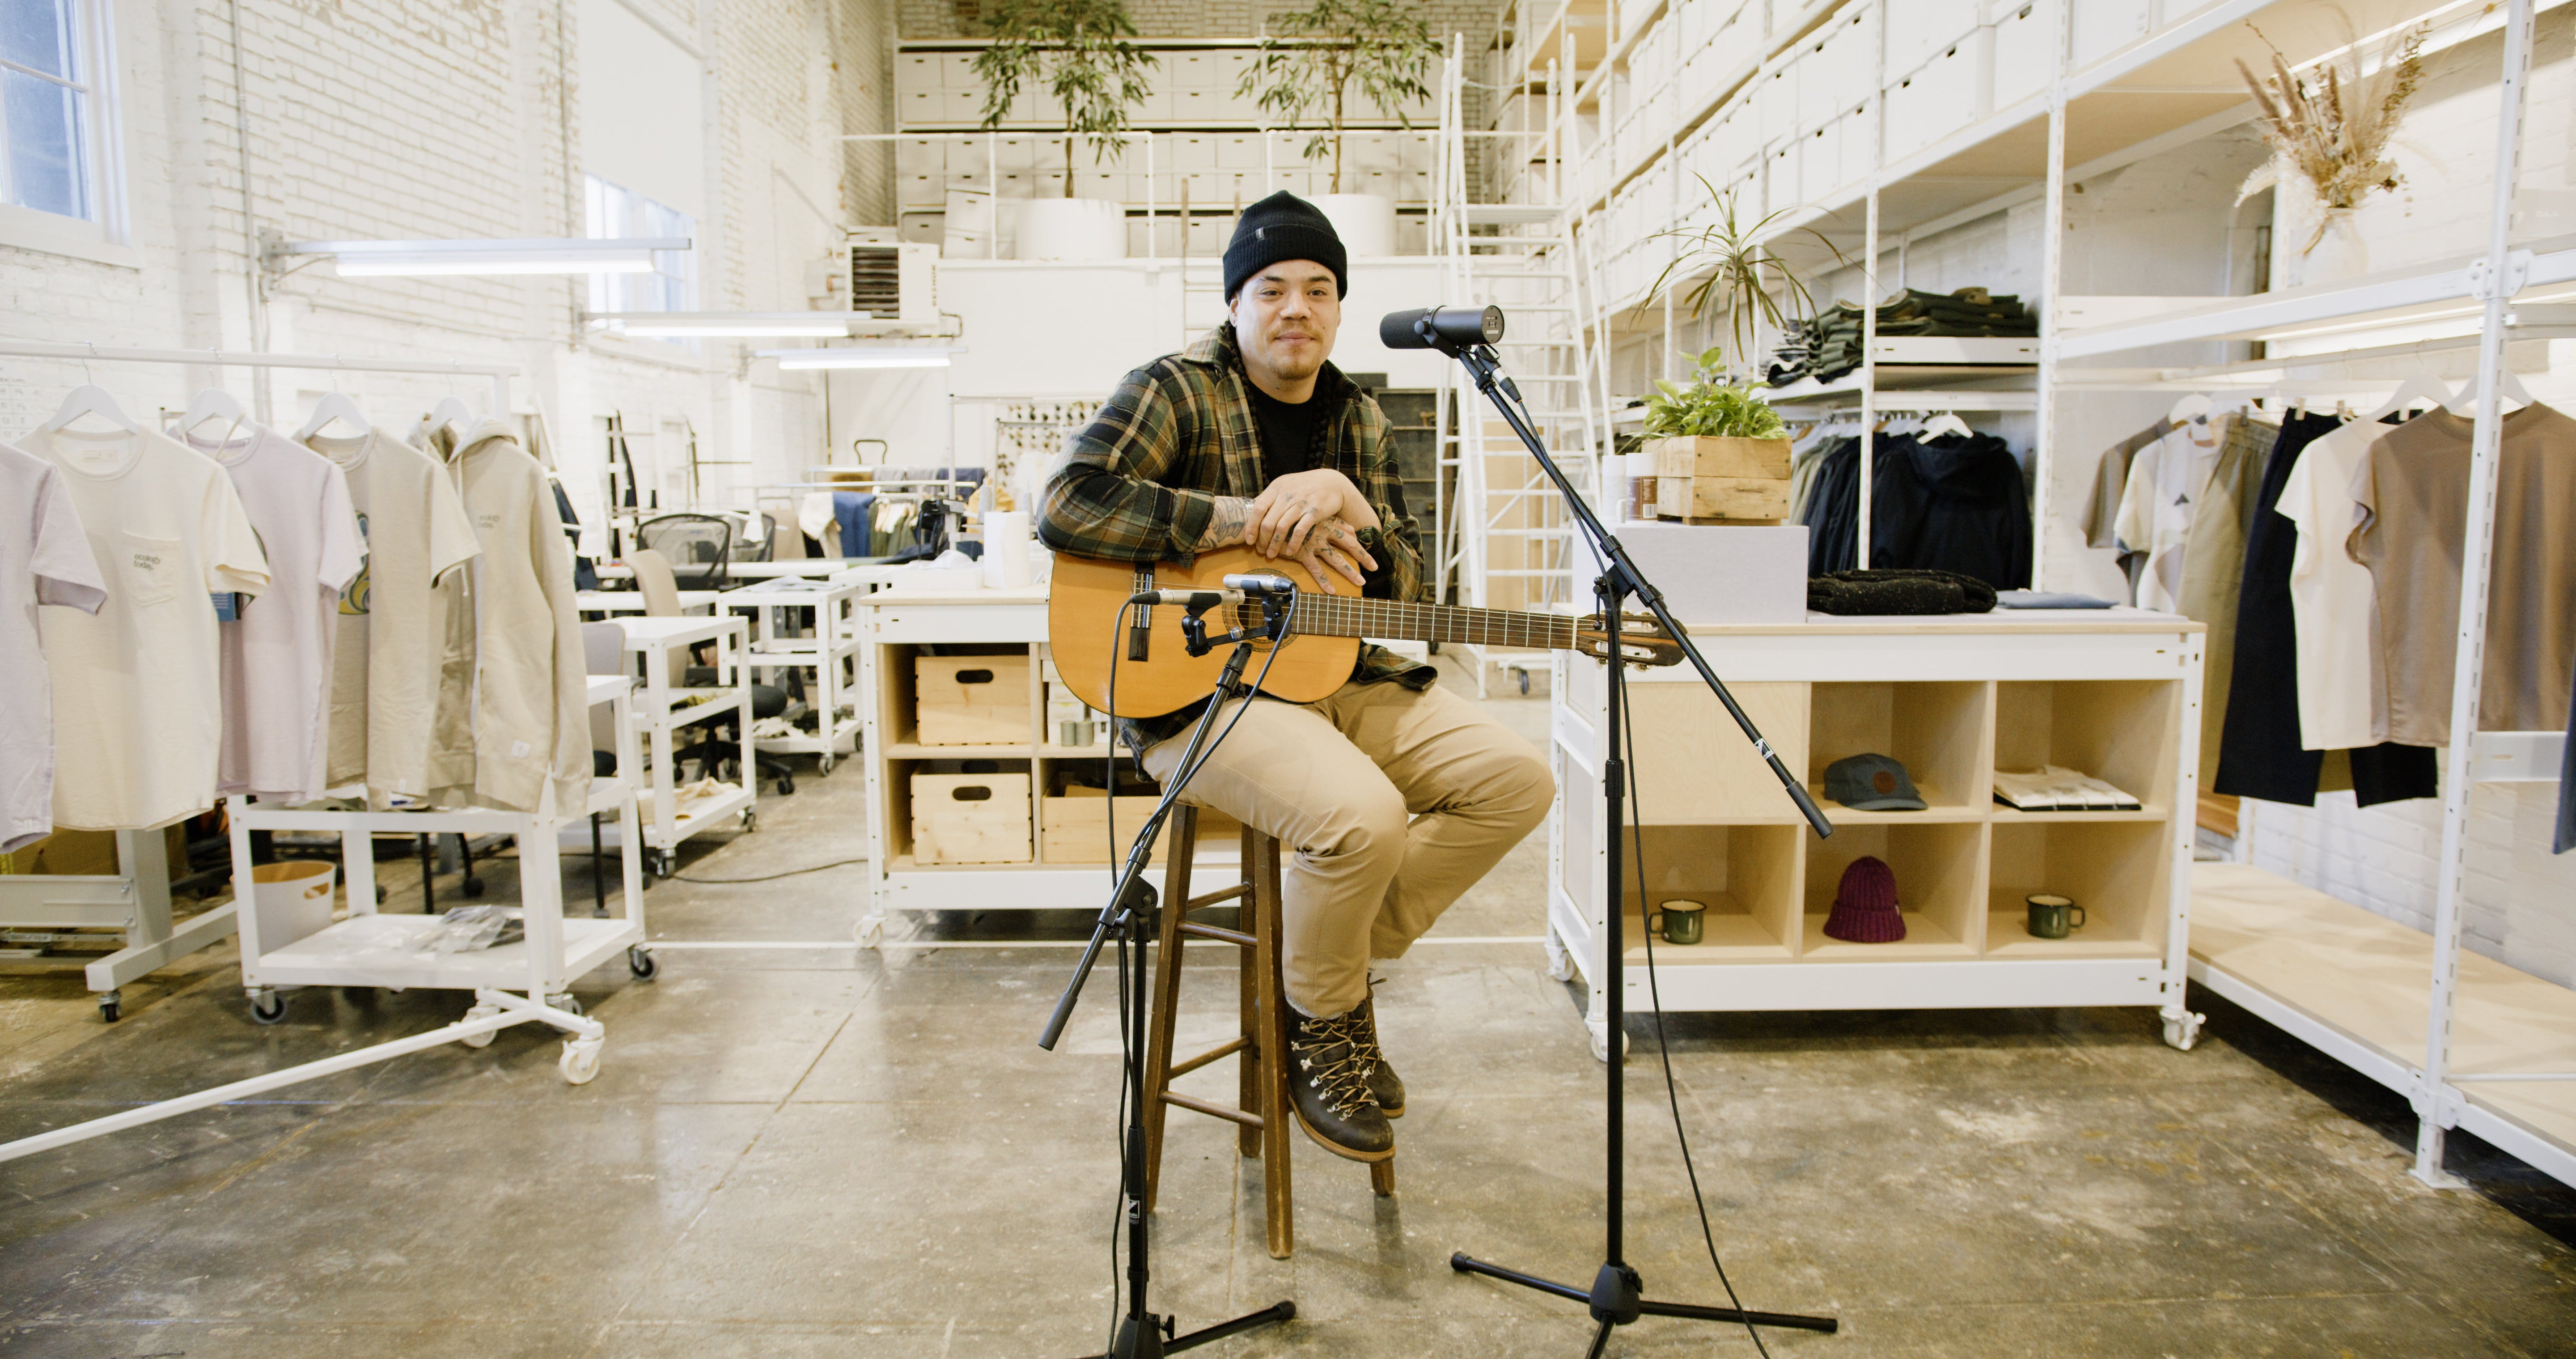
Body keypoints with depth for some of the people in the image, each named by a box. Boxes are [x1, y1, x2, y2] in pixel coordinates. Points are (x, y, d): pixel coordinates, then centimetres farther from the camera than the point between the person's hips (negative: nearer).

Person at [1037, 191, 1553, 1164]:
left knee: (1517, 778, -9)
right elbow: (1066, 504, -21)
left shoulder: (1359, 419, 15)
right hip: (1199, 685, -7)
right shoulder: (1177, 391, -3)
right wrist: (1249, 521, -19)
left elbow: (1405, 590, 11)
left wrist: (1349, 510, -11)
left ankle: (1337, 956, 7)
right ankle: (1320, 1028, -1)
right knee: (1363, 814, -32)